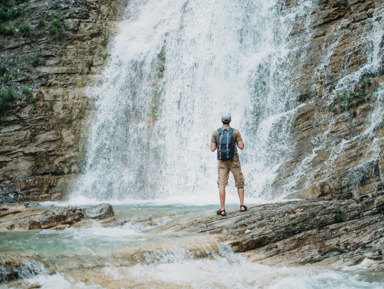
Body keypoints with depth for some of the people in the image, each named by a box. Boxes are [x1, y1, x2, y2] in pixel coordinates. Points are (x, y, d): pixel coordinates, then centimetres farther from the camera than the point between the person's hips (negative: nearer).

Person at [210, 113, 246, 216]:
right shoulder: (235, 132, -5)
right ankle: (242, 205, 11)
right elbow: (241, 147, -9)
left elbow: (212, 149, -3)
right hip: (234, 161, 0)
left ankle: (222, 210, -8)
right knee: (239, 183, 14)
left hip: (222, 162, 0)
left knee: (222, 185, -2)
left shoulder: (215, 133, -2)